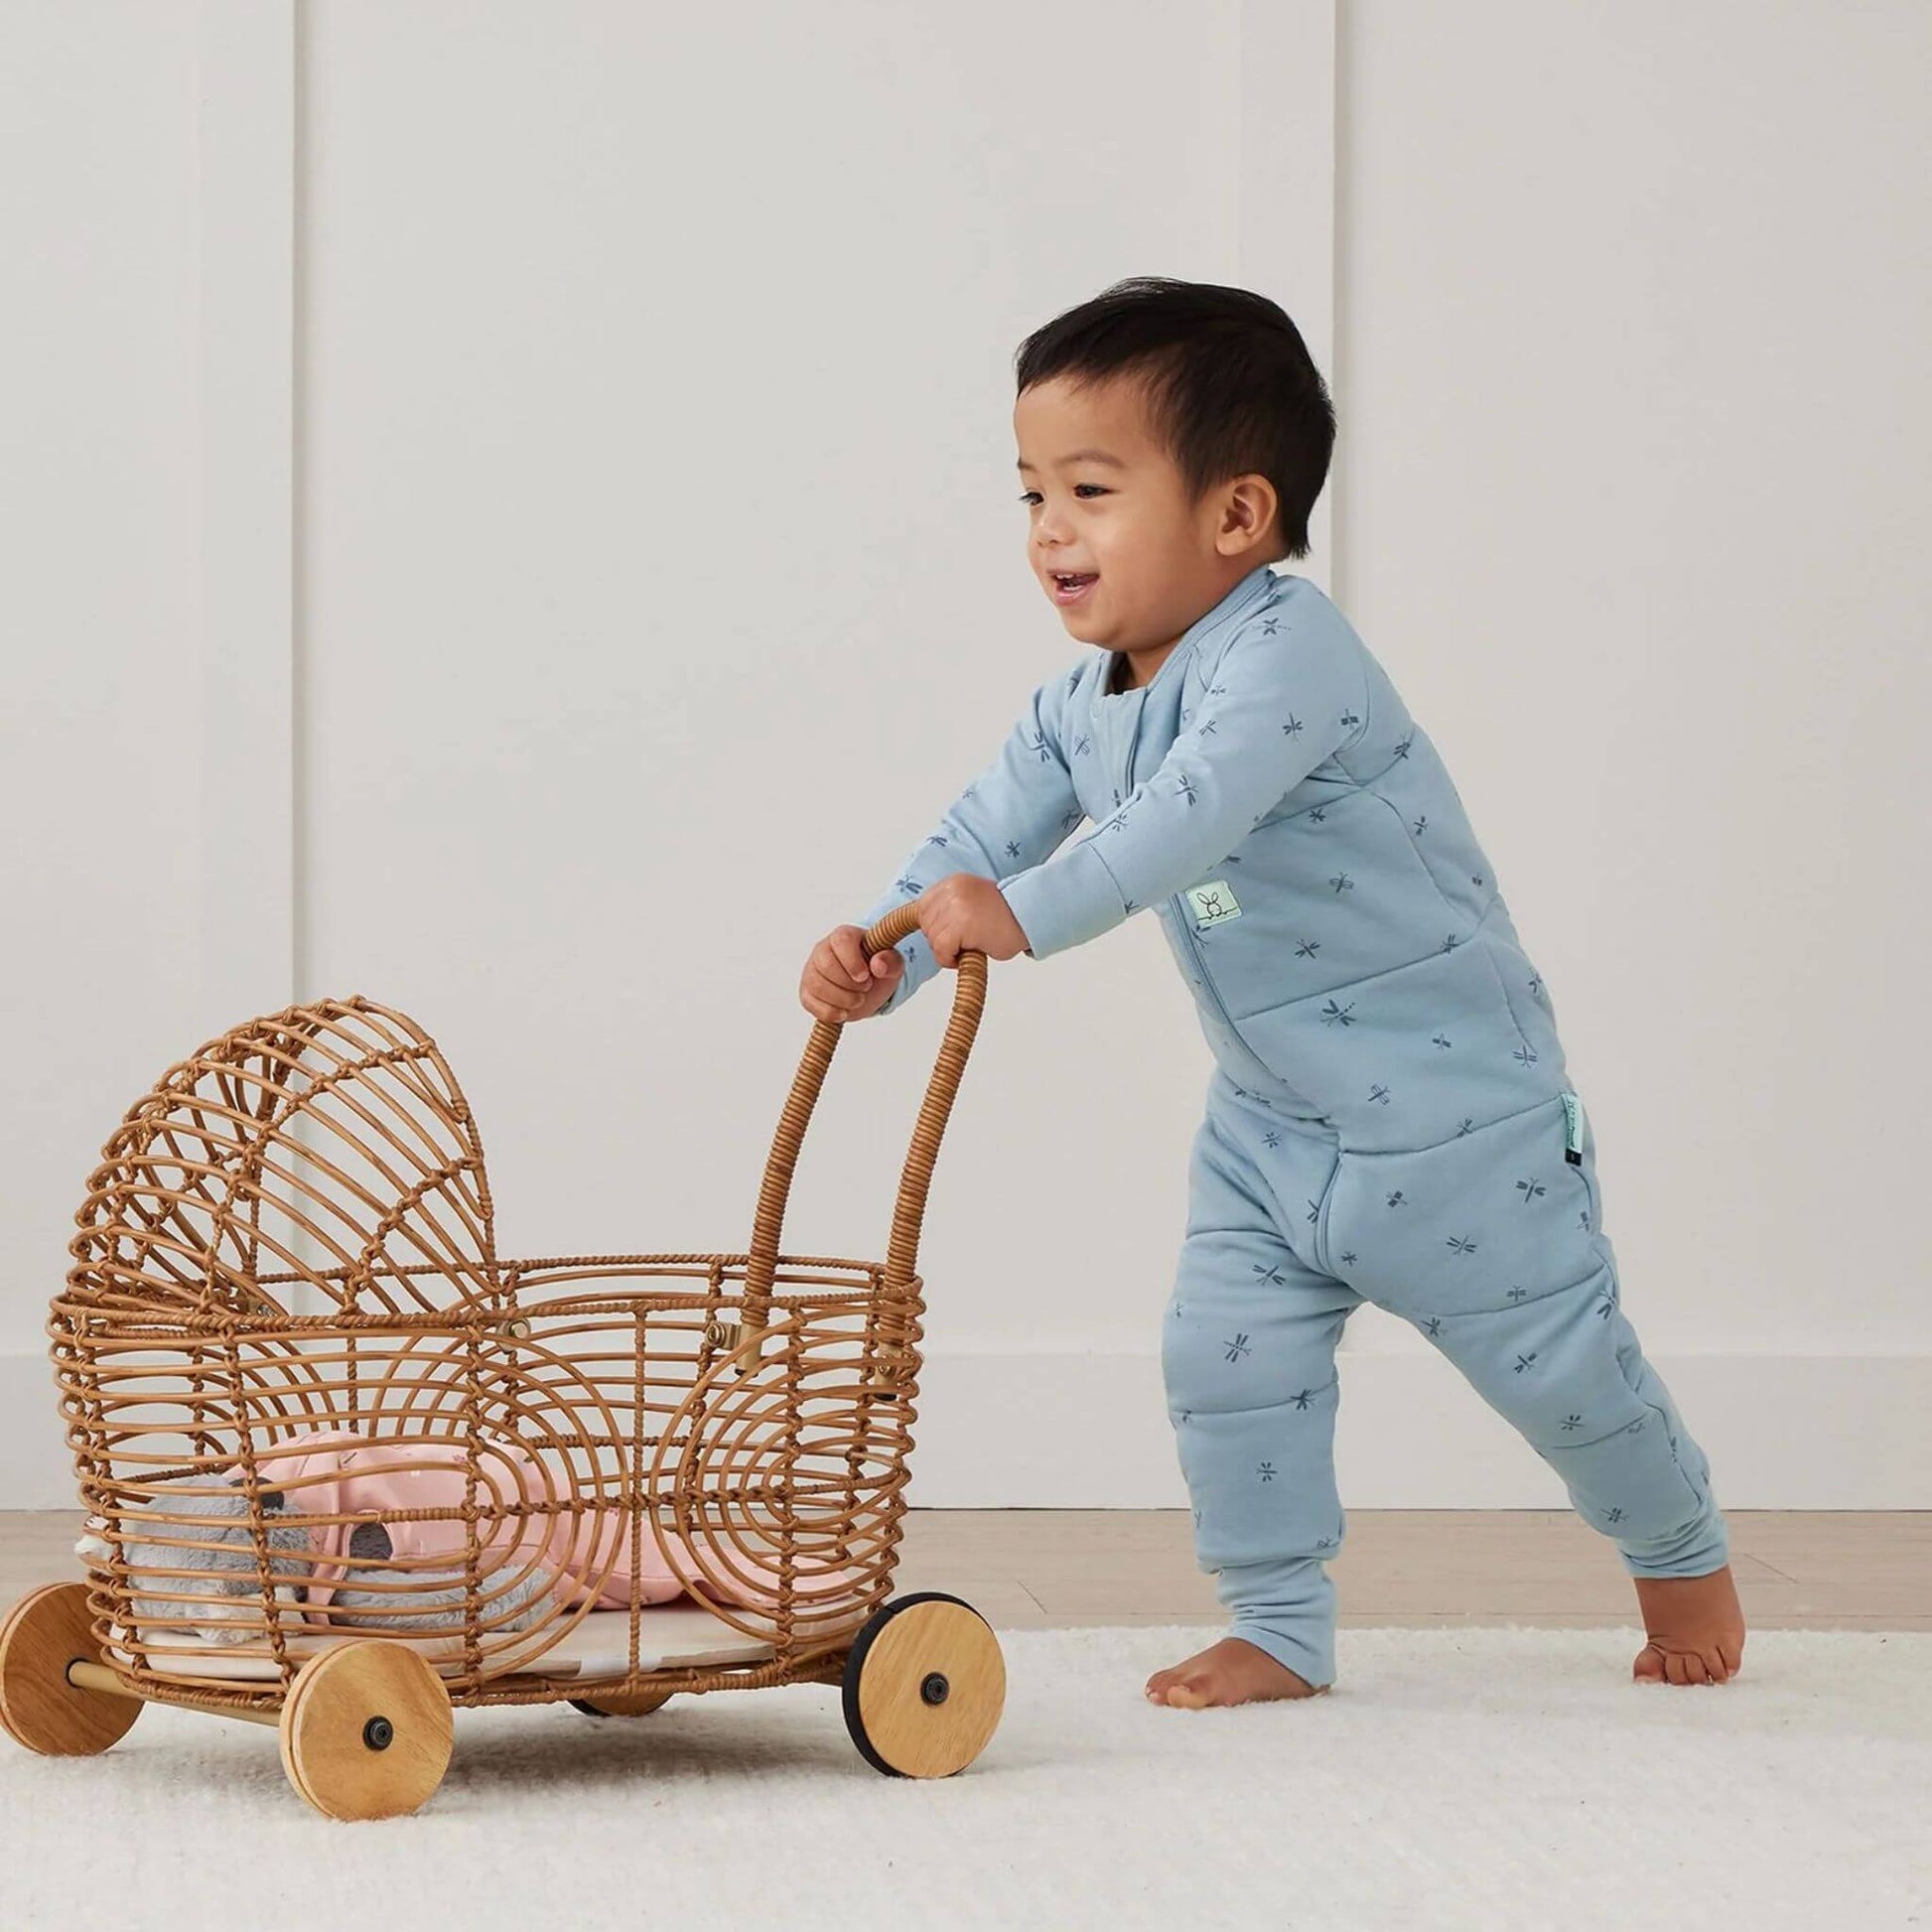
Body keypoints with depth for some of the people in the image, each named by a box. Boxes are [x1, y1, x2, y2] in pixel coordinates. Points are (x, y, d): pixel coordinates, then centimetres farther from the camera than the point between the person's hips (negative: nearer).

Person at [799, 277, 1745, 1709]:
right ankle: (1280, 1626, 14)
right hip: (1270, 1120, 7)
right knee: (1226, 1363, 0)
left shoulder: (1286, 653, -26)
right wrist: (883, 953, -21)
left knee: (1559, 1365, 6)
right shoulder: (1086, 705, 2)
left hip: (1459, 1116, -7)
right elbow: (987, 832, -2)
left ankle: (1683, 1553, 32)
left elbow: (1189, 815, -42)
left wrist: (1028, 916, -53)